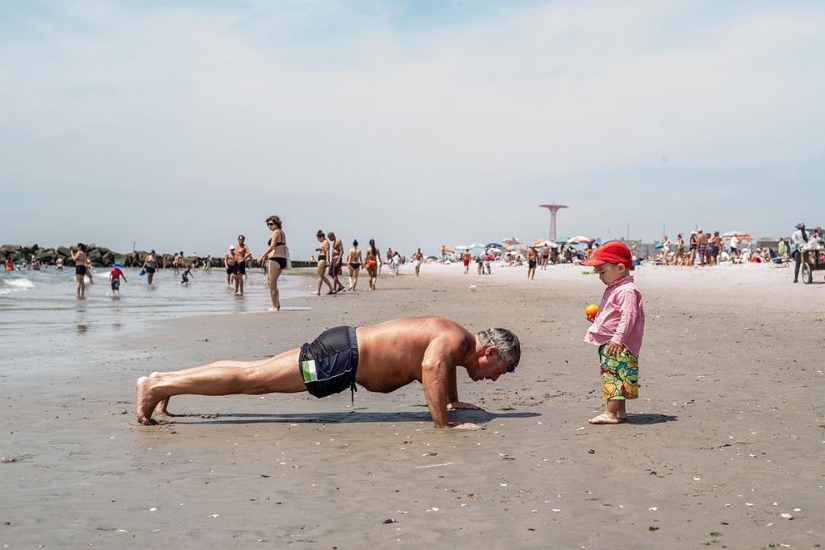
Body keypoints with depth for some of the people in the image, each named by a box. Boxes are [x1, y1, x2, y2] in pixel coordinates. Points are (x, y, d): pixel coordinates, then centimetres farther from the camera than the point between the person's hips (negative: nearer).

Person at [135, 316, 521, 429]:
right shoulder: (456, 340, -15)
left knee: (255, 377, 11)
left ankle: (165, 379, 16)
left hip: (343, 347, 9)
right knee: (251, 379, -8)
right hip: (341, 356, -9)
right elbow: (432, 366, -38)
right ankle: (158, 386, -5)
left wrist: (453, 401, 39)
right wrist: (442, 424, -34)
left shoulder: (452, 336, 13)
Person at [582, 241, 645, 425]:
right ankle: (620, 411, 20)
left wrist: (618, 338, -30)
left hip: (618, 345, -11)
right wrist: (596, 318, 15)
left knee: (614, 376, -13)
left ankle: (610, 413, -14)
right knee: (615, 377, 14)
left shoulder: (627, 291, -16)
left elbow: (628, 317, -25)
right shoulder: (613, 289, 18)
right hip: (608, 343, 11)